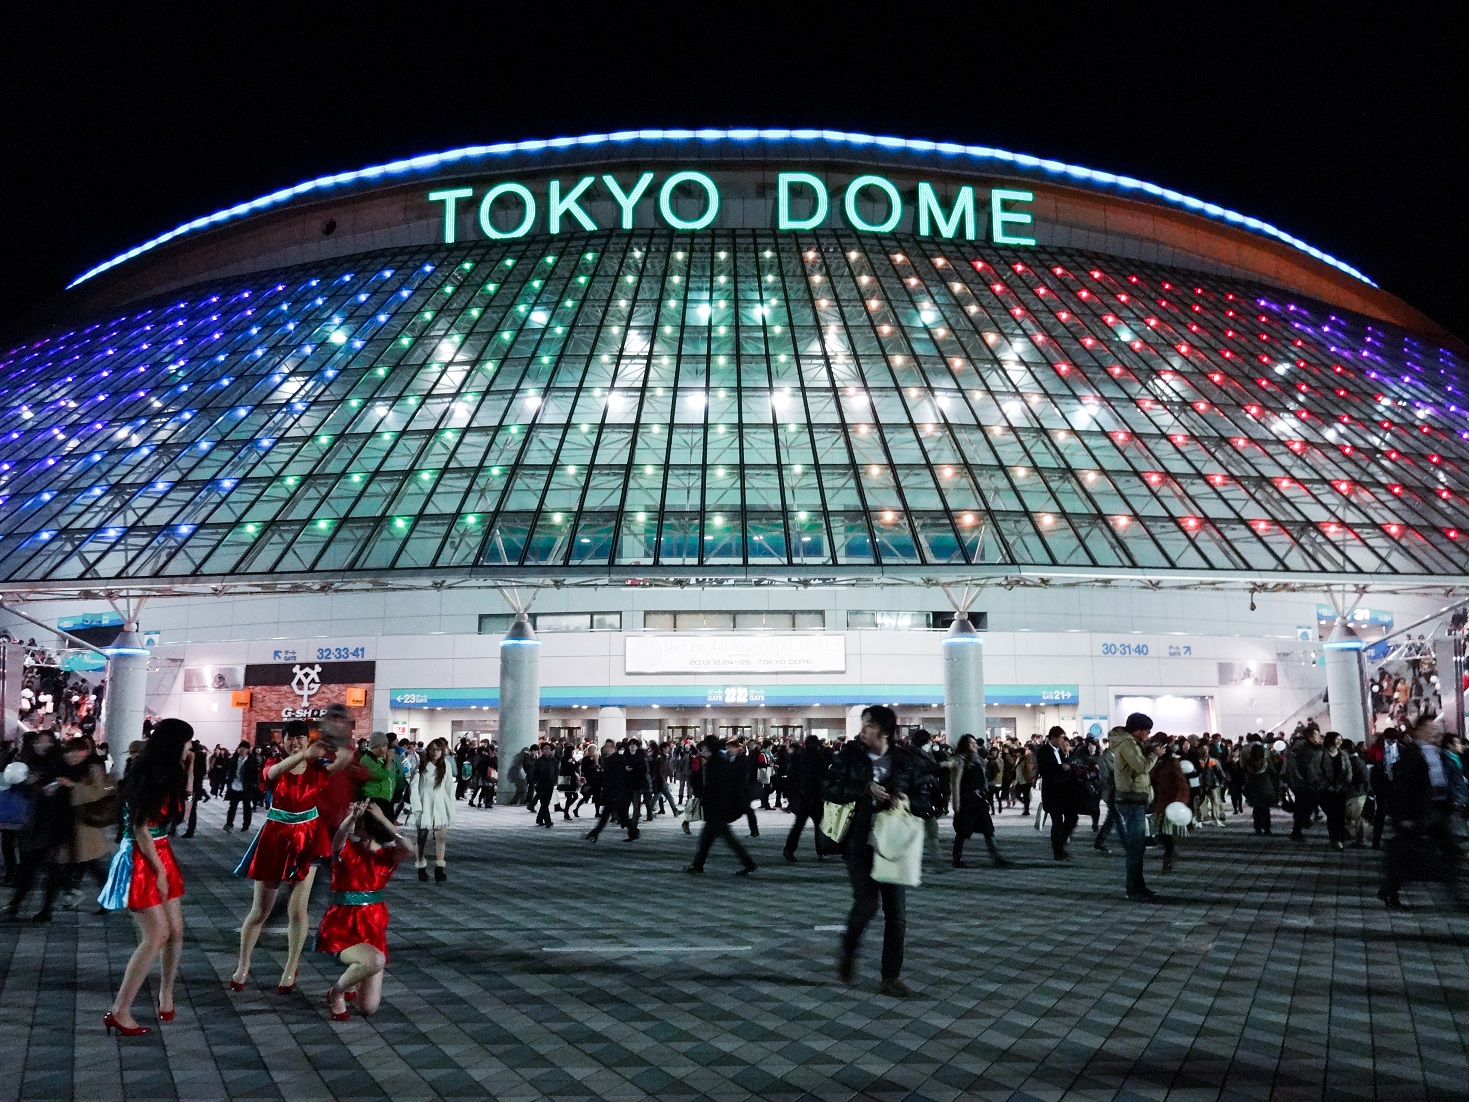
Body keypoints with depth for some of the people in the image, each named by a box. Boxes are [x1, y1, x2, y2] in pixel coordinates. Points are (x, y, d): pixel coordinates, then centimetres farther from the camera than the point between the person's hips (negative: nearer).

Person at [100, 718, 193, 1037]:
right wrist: (159, 871, -14)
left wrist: (187, 777, 7)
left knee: (175, 930, 9)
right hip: (140, 861, -8)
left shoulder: (166, 776, 9)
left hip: (162, 855, 8)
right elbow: (141, 829, -18)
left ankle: (166, 992, 27)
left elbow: (181, 812, 14)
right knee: (156, 935, -9)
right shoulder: (145, 778, -18)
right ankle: (119, 1011, -2)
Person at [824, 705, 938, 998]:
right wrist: (866, 789, -20)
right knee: (867, 903, -11)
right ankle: (848, 952, 19)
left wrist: (906, 801, -20)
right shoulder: (850, 755, -3)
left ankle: (891, 978, 16)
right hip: (860, 844, -1)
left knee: (896, 914, 3)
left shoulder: (908, 761, -2)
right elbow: (829, 788, -9)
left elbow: (926, 800, 1)